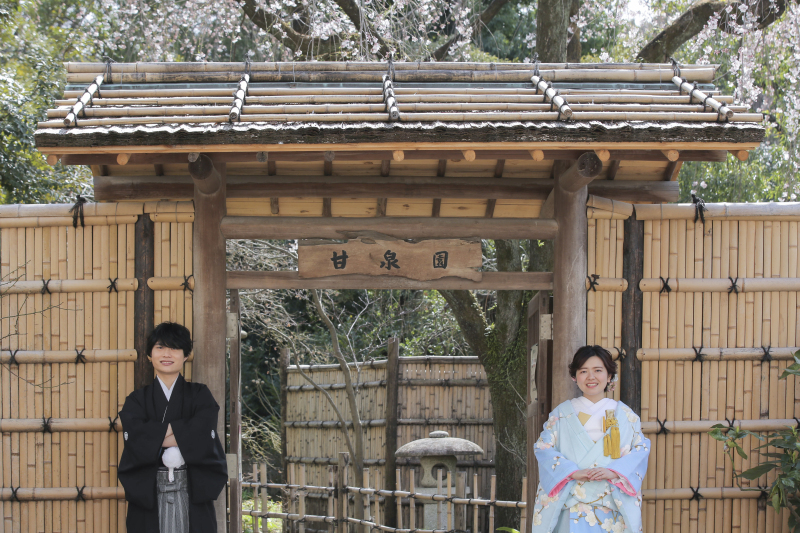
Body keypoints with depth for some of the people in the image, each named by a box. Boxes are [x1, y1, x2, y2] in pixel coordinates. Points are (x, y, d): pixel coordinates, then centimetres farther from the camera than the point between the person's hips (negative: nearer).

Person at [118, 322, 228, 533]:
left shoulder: (200, 395, 8)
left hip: (193, 494, -1)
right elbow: (135, 438, -9)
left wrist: (156, 437, -11)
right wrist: (180, 431, -10)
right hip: (148, 496, 1)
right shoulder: (137, 400, 10)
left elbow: (202, 435, -11)